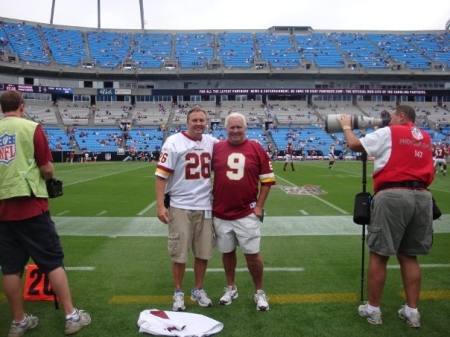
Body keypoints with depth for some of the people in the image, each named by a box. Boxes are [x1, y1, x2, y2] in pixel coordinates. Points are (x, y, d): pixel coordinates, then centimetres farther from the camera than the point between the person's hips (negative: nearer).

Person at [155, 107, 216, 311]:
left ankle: (198, 290, 31)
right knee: (179, 253, 6)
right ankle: (178, 293, 25)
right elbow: (162, 175, -10)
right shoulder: (174, 142, -9)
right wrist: (160, 205, -16)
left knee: (203, 252, 12)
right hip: (180, 207, -4)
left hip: (204, 206, 4)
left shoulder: (212, 142, 5)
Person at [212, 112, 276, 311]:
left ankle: (259, 292, 23)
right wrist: (210, 203, 6)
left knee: (252, 253, 5)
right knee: (227, 252, 15)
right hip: (221, 214, 2)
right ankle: (230, 288, 34)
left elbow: (267, 180, 1)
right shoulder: (216, 149, 0)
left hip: (247, 214, -2)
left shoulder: (257, 149, -4)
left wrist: (259, 206, -4)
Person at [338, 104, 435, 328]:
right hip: (422, 196, 6)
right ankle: (412, 311, 18)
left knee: (379, 254, 4)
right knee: (409, 256, 15)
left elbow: (355, 144, 4)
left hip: (393, 194, -6)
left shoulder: (389, 133, 2)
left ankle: (373, 309, 13)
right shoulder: (425, 138, 19)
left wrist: (346, 126, 22)